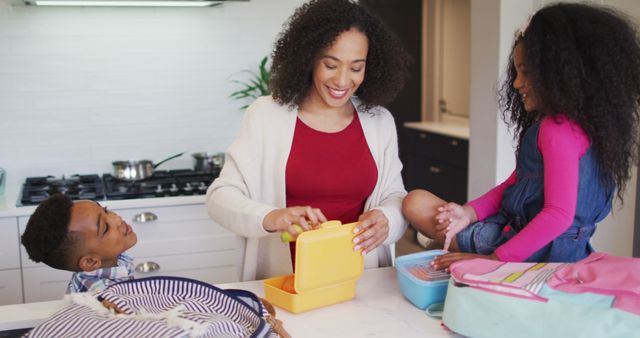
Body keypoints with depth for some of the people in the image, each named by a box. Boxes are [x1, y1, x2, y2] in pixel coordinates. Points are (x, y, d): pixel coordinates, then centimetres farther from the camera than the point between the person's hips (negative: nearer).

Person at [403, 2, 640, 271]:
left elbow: (559, 215, -26)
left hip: (540, 250, -10)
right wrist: (470, 212, -4)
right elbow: (513, 184, 12)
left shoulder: (560, 130, -20)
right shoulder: (547, 123, 13)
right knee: (416, 202, 11)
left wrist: (496, 259, -26)